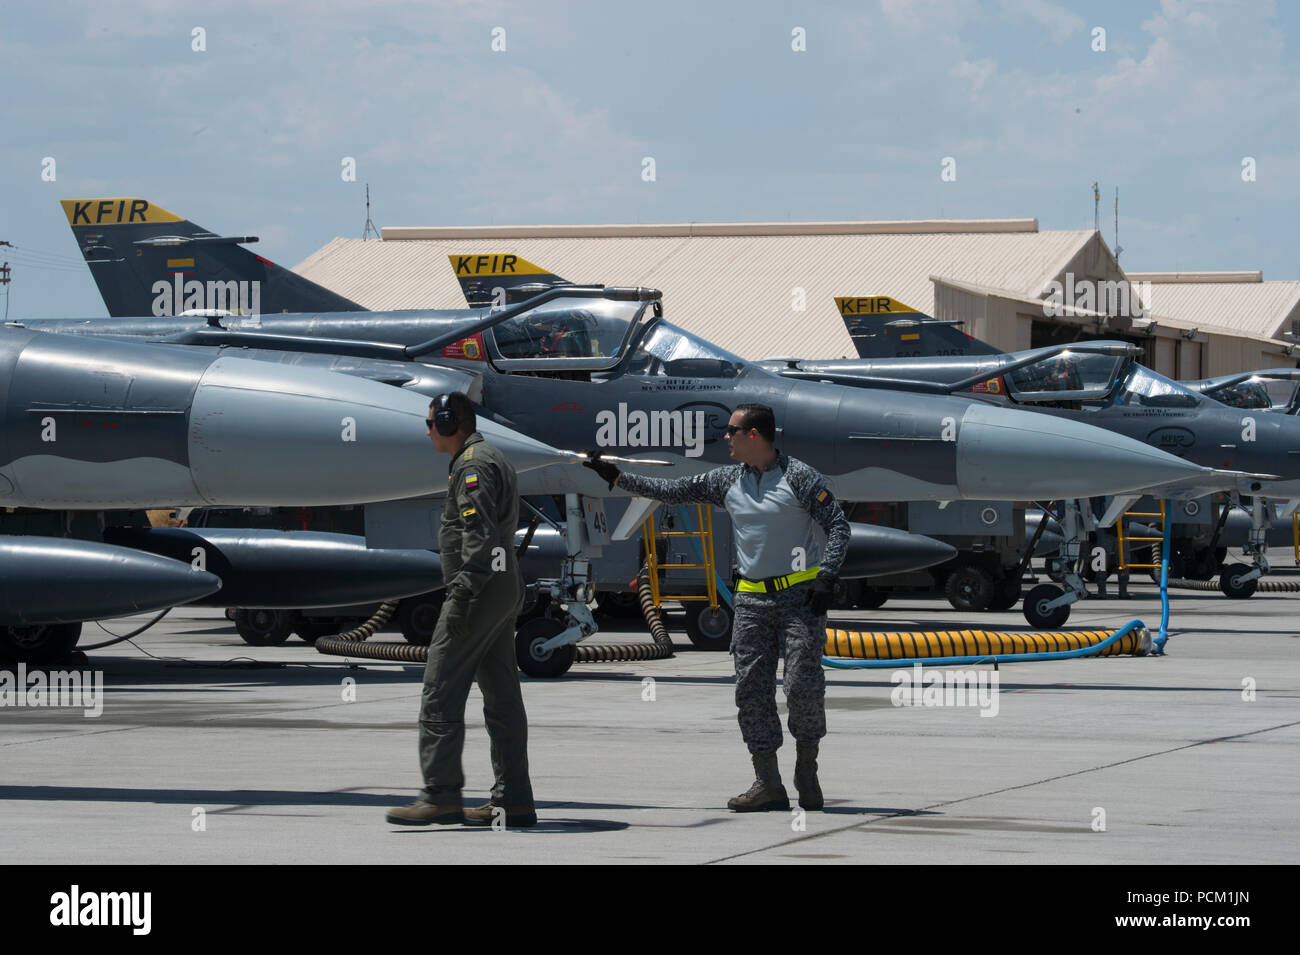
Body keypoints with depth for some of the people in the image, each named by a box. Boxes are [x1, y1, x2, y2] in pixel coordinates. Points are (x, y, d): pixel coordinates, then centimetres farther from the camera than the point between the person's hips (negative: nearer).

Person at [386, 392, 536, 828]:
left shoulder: (472, 465, -12)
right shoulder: (493, 459, 21)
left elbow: (479, 535, -22)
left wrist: (461, 596, -26)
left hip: (479, 589, -11)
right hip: (506, 587, 11)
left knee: (441, 693, -10)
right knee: (502, 696, 8)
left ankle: (441, 796, -14)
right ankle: (513, 799, 7)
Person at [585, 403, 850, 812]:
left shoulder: (799, 477, -6)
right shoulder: (727, 481, 11)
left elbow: (837, 524, -6)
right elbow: (674, 491, 16)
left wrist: (826, 578, -14)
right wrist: (618, 478, 14)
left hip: (801, 596, -6)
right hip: (752, 598, 6)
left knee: (802, 686, -12)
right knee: (751, 690, -2)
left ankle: (807, 771, 8)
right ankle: (768, 783, 1)